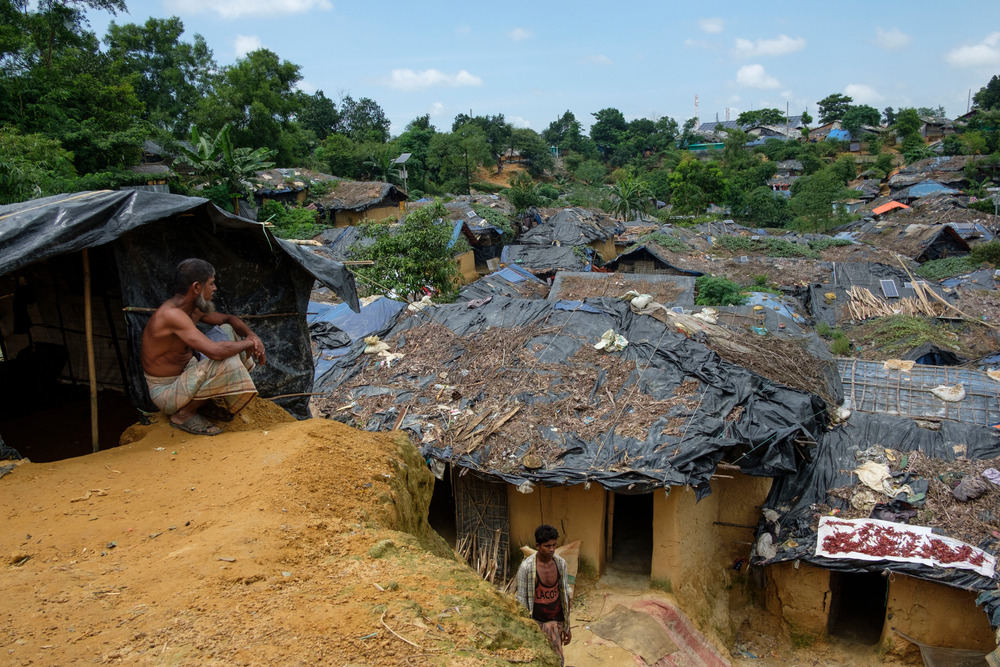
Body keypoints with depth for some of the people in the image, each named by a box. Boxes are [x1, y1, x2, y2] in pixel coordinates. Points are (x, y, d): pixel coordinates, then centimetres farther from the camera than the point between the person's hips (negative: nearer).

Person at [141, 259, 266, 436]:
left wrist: (251, 335, -4)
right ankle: (184, 414, -9)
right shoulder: (171, 314, -29)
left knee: (227, 331, 6)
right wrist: (249, 343, -21)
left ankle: (207, 401, 9)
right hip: (166, 392, -10)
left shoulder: (194, 309, 1)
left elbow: (229, 319, 17)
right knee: (227, 361, -31)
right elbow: (215, 351, -38)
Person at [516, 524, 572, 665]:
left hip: (557, 622, 3)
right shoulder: (526, 567, -18)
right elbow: (522, 600, -10)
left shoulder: (560, 563, -4)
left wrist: (567, 625, 9)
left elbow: (565, 595, 6)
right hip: (536, 622, -3)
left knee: (557, 660, 6)